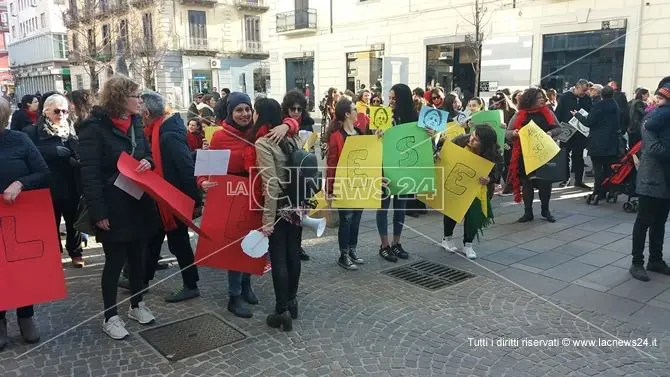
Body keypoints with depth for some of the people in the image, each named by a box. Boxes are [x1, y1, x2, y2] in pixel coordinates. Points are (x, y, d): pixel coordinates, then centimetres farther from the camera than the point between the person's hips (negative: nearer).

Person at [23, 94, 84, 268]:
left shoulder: (72, 130, 10)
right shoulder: (33, 131, -2)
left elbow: (81, 154, 12)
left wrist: (76, 160, -9)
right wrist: (54, 151, -24)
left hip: (71, 185, 3)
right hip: (50, 186, -3)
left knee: (73, 221, 12)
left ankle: (75, 253, 27)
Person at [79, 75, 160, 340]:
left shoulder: (135, 122, 9)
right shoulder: (94, 127, -13)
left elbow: (147, 152, 20)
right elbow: (89, 173, -17)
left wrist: (148, 162, -5)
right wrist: (98, 211, -21)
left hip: (139, 202, 7)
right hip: (114, 207, -7)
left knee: (137, 256, 15)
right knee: (115, 261, 2)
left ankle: (137, 305, 32)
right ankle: (110, 317, 18)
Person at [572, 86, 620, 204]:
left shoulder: (598, 105, -11)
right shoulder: (615, 106, 8)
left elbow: (589, 122, -12)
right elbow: (617, 124, 16)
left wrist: (577, 115, 1)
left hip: (598, 143, -5)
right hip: (611, 143, 5)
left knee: (598, 168, -4)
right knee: (608, 168, 10)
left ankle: (597, 194, -8)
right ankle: (604, 193, 16)